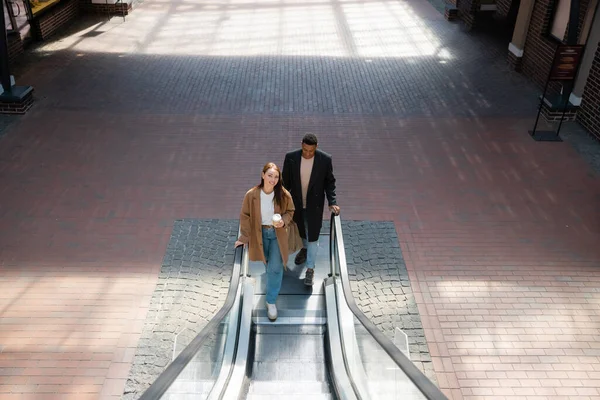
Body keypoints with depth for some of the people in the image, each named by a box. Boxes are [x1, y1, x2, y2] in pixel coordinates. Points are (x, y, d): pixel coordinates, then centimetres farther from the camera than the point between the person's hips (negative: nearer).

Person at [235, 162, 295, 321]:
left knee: (275, 267, -4)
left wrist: (283, 221, -23)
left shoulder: (284, 195, -20)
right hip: (260, 233, 1)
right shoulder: (251, 195, -21)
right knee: (267, 263, 23)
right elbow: (245, 216, -9)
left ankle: (271, 301, 12)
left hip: (277, 233, -1)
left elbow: (290, 211, -2)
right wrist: (244, 237, -5)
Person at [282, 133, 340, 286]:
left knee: (313, 237, 2)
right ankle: (305, 248, 55)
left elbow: (329, 181, -6)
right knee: (300, 230, 24)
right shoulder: (290, 157, -15)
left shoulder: (325, 159, -18)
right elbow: (286, 181, -3)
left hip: (314, 205, -2)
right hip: (296, 203, 2)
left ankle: (310, 269, 17)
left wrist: (332, 202, -13)